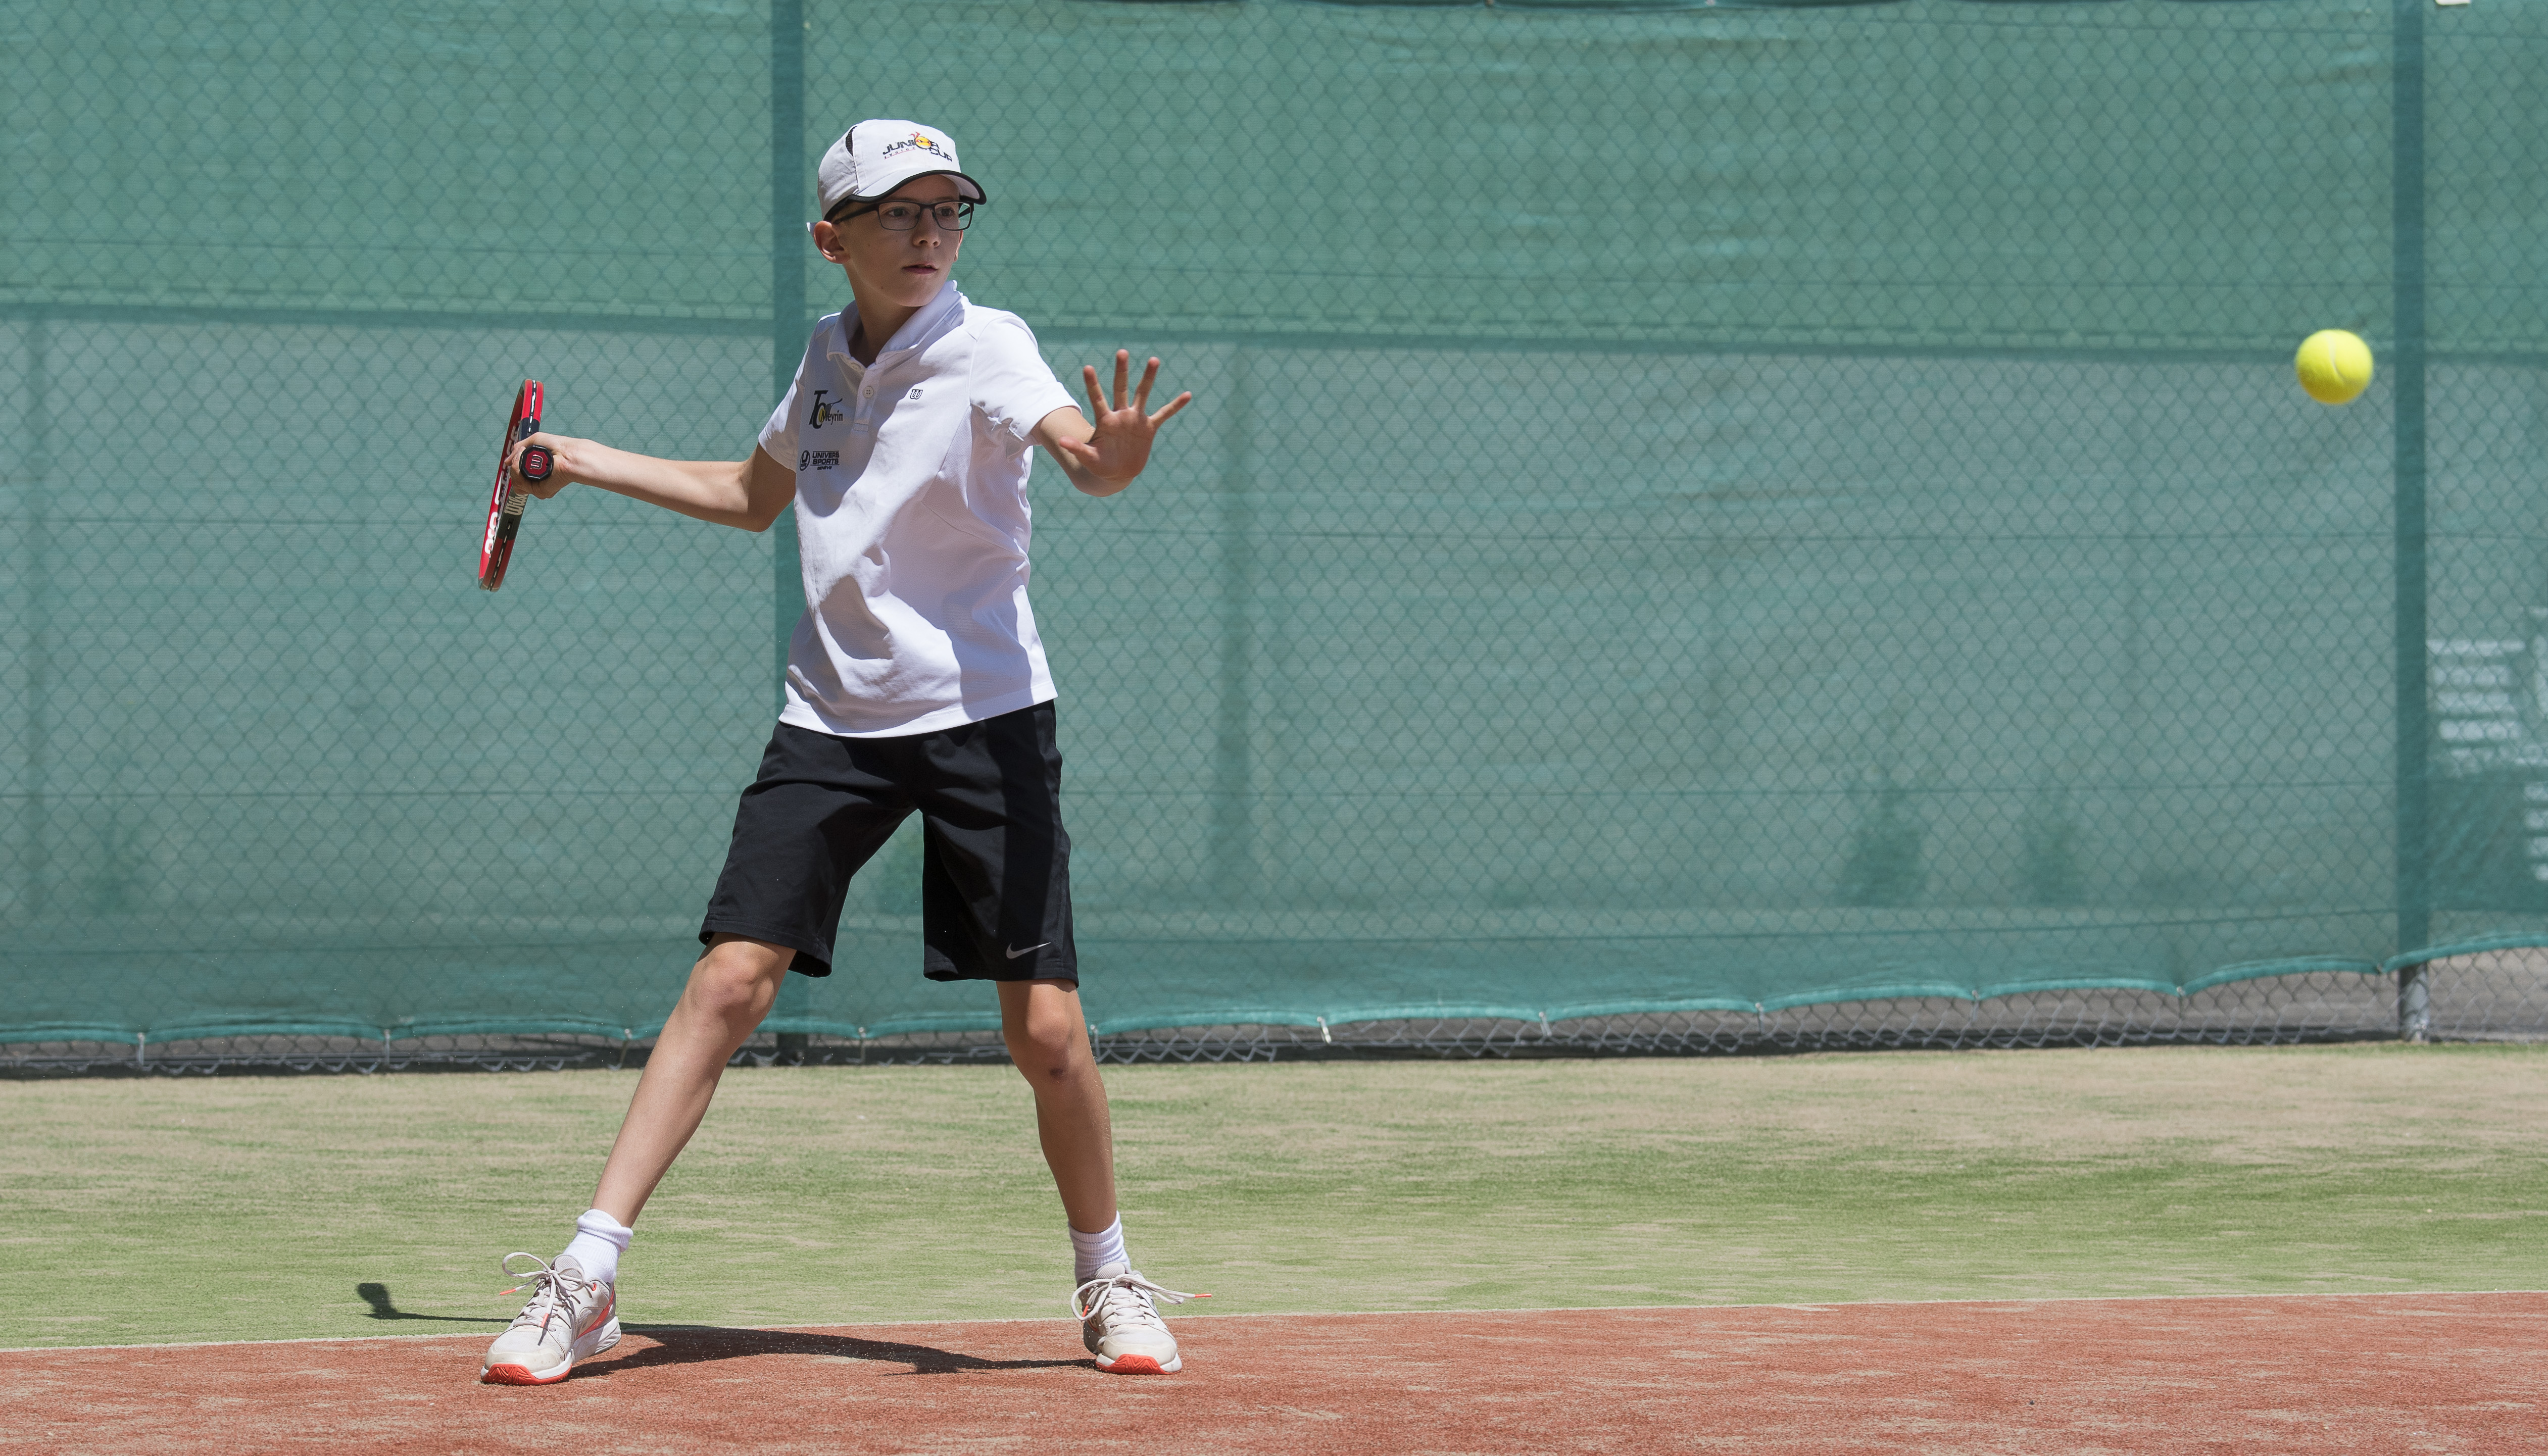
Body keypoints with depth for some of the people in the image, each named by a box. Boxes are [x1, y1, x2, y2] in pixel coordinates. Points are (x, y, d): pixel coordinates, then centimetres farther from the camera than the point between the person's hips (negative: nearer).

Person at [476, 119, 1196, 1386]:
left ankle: (1107, 1280, 17)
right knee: (730, 976, -8)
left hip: (979, 715, -4)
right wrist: (591, 464, 27)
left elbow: (1076, 450, -30)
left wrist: (1115, 459, -53)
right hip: (832, 714, 4)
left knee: (1045, 1028, -7)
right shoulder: (828, 353, 8)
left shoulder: (983, 345, -8)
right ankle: (587, 1280, -5)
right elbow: (752, 495, 27)